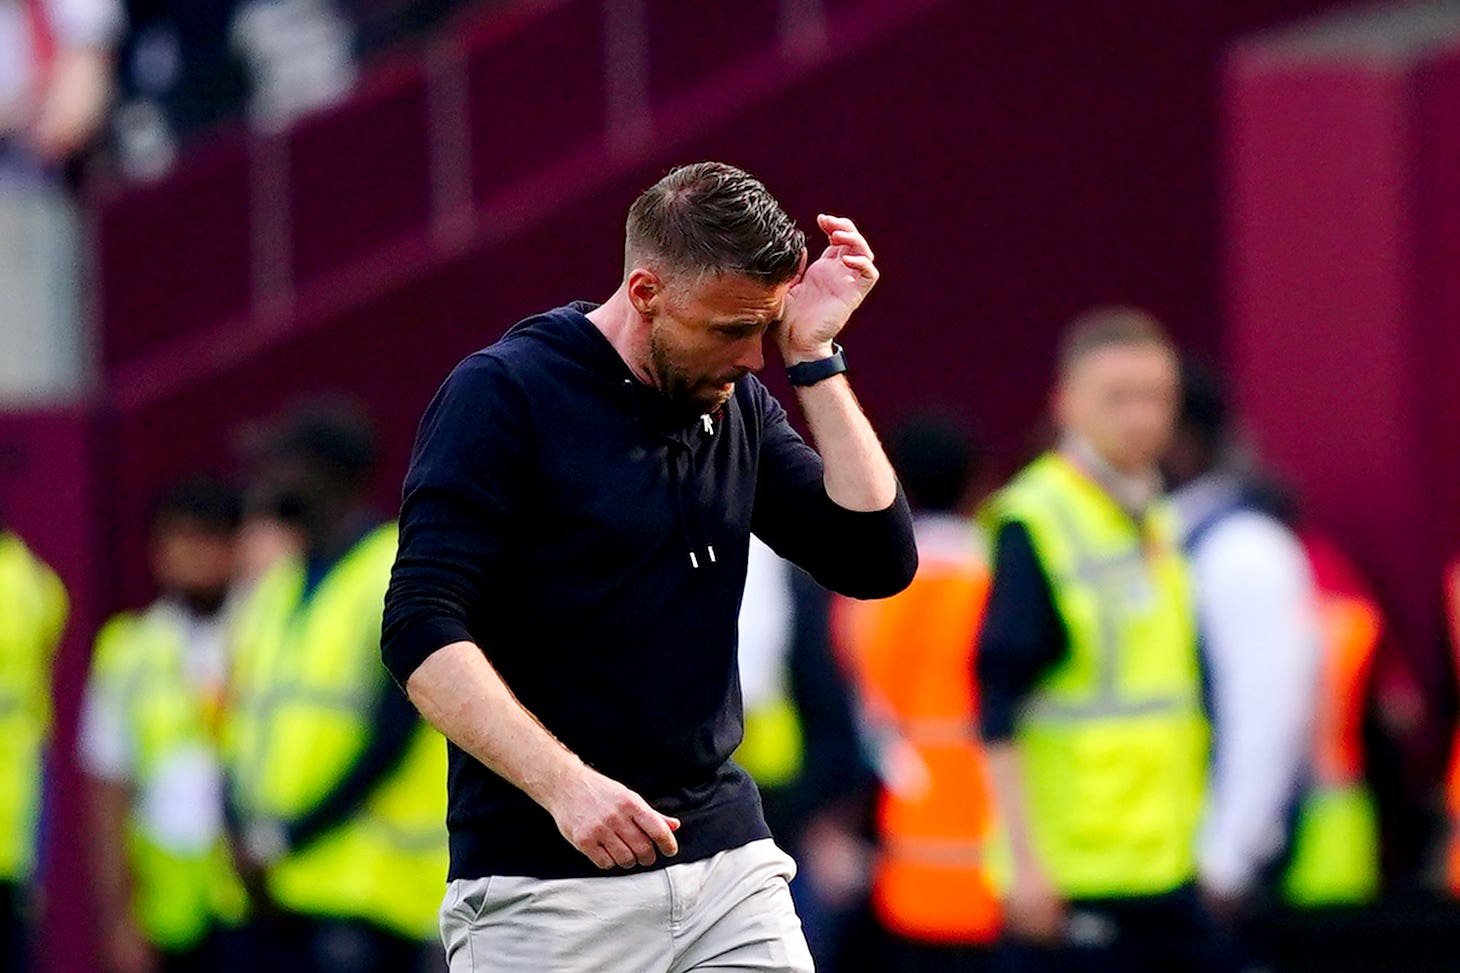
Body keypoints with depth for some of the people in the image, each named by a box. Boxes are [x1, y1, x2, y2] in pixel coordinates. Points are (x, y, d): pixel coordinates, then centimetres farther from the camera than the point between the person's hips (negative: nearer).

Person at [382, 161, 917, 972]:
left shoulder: (741, 408, 12)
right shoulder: (503, 394, -7)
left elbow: (878, 559, 3)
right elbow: (424, 632, -14)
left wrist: (814, 356, -1)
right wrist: (564, 784, -26)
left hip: (729, 867, 5)